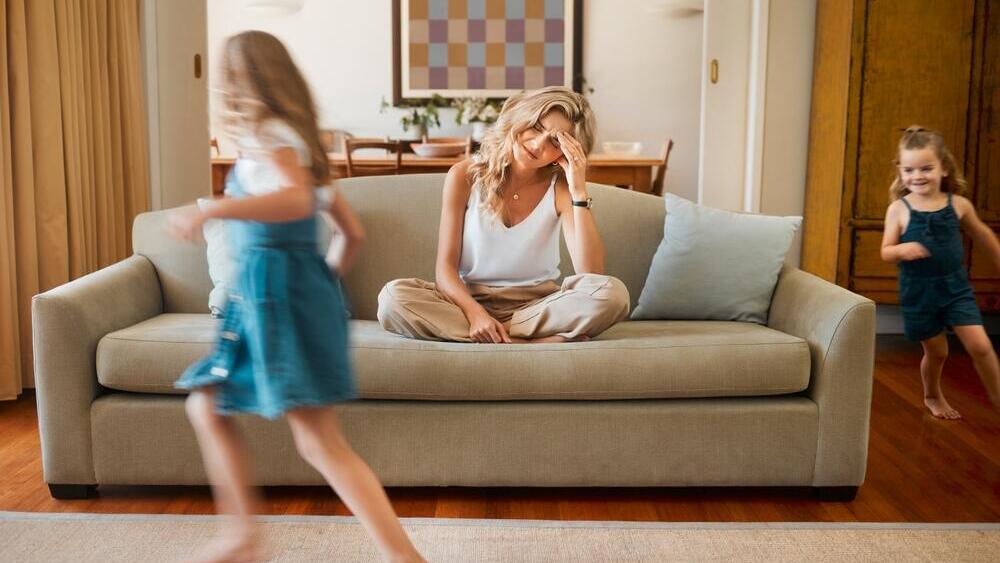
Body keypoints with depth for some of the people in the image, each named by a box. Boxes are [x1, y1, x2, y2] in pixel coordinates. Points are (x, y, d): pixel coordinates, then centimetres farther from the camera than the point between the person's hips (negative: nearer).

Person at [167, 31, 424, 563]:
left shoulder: (266, 137, -6)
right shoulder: (294, 140, 20)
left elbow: (296, 199, -29)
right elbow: (354, 231, 21)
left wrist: (211, 210, -36)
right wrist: (326, 281, 32)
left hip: (278, 289, -10)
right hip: (267, 294, 10)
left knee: (321, 444, -13)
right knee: (207, 406, 18)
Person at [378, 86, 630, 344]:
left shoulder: (560, 187, -5)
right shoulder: (466, 176, -5)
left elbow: (593, 274, -18)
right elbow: (445, 267, -8)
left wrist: (579, 190, -21)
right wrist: (475, 313, -28)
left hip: (539, 304, 0)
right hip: (470, 302, 1)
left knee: (612, 293, -28)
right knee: (393, 297, -29)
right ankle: (539, 340, -27)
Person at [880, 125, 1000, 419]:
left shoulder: (959, 205, -4)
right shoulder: (899, 209, -10)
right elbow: (886, 252, -7)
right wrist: (902, 250, -29)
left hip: (955, 287, 1)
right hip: (918, 291, -1)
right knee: (936, 352, 12)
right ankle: (932, 397, 40)